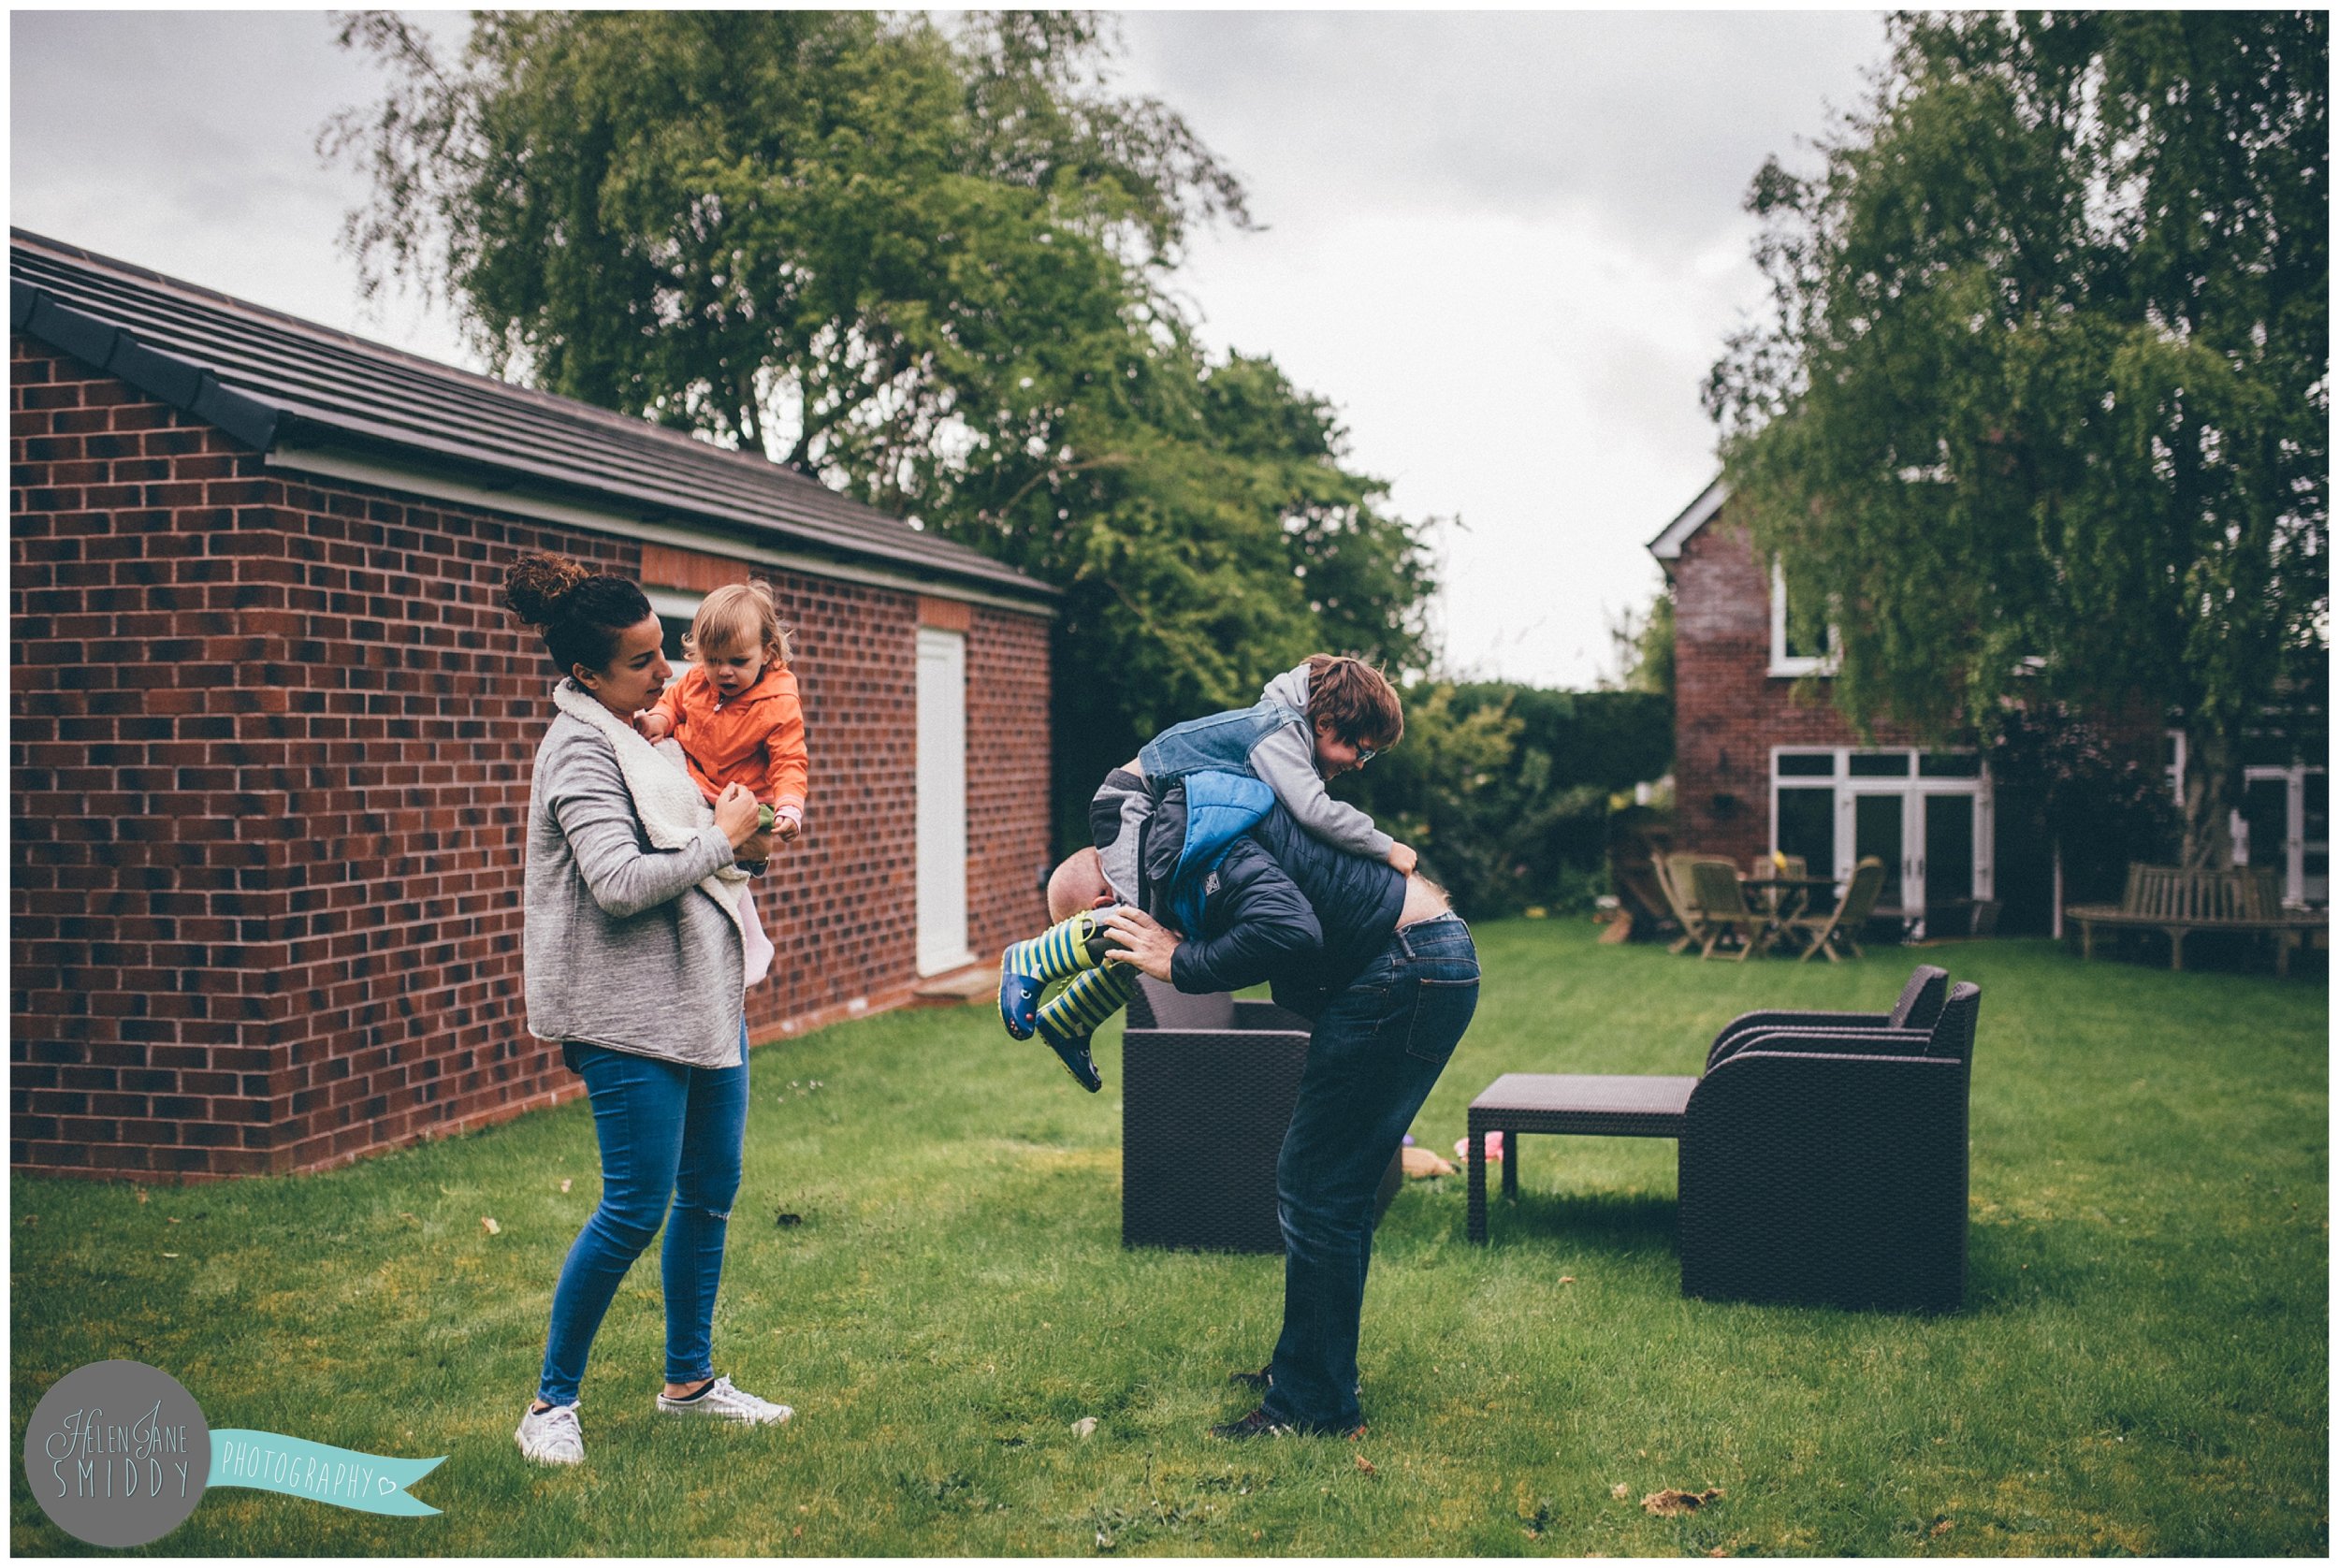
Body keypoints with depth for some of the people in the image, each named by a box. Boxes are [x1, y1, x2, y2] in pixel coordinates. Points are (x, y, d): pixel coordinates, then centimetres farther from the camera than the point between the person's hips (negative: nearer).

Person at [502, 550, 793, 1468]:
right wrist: (723, 839, -13)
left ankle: (689, 1381, 27)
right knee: (637, 1208, -7)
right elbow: (621, 884, -25)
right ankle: (552, 1403, 8)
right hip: (632, 1011, -9)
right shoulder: (581, 748, -14)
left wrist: (741, 841, 6)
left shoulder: (645, 730, 13)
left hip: (706, 995, 9)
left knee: (711, 1193, 13)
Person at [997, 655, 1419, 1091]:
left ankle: (1066, 1023, 20)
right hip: (1131, 804, -11)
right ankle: (1029, 961, -10)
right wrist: (1386, 848, -29)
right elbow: (1315, 811, -36)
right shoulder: (1280, 729, -24)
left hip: (1163, 817, 11)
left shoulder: (1289, 728, 6)